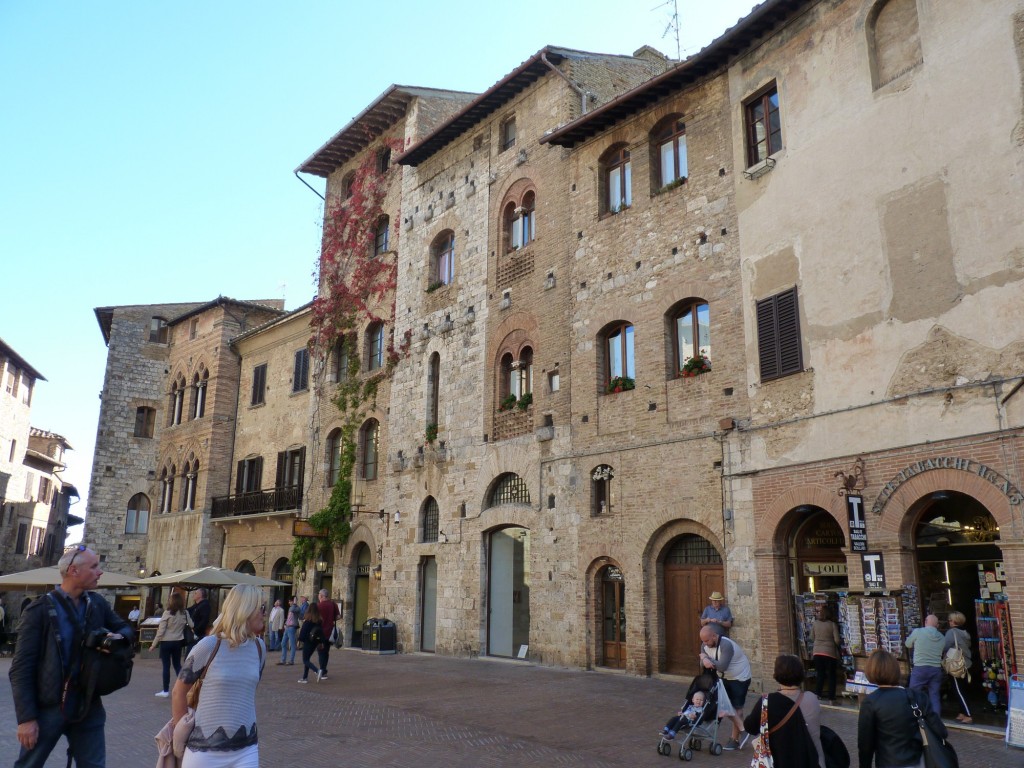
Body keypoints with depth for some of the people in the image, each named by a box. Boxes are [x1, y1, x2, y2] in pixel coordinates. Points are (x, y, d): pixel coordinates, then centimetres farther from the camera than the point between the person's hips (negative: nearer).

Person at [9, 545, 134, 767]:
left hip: (88, 706, 4)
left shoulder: (97, 604, 2)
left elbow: (126, 629, 16)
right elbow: (21, 668, -12)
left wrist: (119, 637, -9)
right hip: (48, 707, -4)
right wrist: (26, 717, -16)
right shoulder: (40, 610, -13)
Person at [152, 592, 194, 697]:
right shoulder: (185, 613, -2)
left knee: (166, 666, 4)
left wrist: (154, 644, -4)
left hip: (166, 642, -4)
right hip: (178, 642, 4)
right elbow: (192, 626, 3)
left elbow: (161, 631, -12)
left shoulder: (167, 613, -14)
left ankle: (166, 691, 8)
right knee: (177, 665, 15)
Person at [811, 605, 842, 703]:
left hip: (817, 652, 3)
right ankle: (831, 698, 10)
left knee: (820, 674, 13)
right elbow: (837, 640, -9)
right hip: (830, 653, -3)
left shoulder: (815, 624, -1)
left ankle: (817, 695, 8)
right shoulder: (833, 625, -9)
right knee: (831, 676, 8)